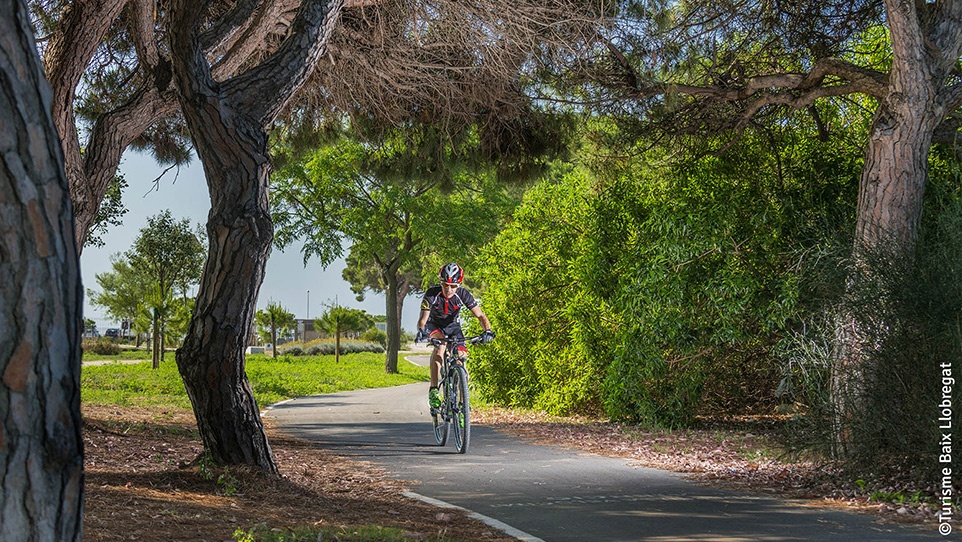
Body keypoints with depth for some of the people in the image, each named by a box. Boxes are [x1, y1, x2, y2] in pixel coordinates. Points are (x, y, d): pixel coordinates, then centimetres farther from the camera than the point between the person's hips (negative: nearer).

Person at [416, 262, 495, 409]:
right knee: (440, 344, -35)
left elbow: (480, 316, -25)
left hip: (453, 326, 2)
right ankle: (433, 390, -37)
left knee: (460, 359, -14)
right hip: (434, 325, -2)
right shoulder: (432, 294, -29)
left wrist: (487, 331, -45)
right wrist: (421, 330, -56)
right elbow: (423, 319, -33)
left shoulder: (463, 294, -25)